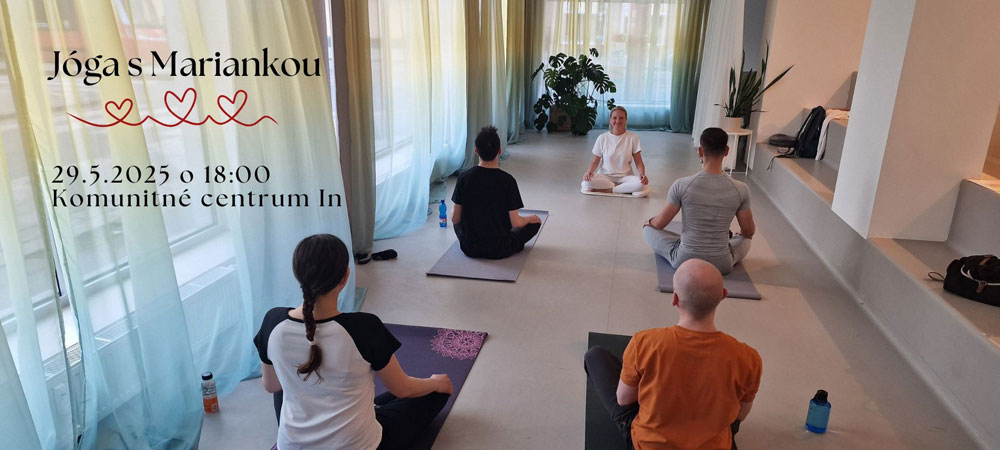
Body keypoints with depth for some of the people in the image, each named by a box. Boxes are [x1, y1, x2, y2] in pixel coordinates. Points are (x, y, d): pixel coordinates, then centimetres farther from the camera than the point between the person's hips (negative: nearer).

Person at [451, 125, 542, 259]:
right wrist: (529, 218, 9)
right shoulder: (507, 180, -16)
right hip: (500, 250, -2)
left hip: (469, 248, 2)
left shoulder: (464, 177, -11)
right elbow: (515, 223, -13)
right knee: (535, 221, 18)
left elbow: (455, 219, -4)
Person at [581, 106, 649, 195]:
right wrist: (589, 171, -18)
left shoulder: (632, 138, 0)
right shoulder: (602, 138, 1)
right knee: (586, 183, -33)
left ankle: (606, 189, -19)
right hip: (605, 176, 0)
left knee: (640, 184, -34)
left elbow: (639, 162, 0)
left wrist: (642, 174, -21)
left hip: (625, 177, 0)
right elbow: (595, 161, 4)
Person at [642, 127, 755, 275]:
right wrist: (741, 234, 27)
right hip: (722, 265, 3)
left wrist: (649, 221, 21)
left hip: (684, 261, -3)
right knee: (745, 239, 34)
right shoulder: (741, 189, -11)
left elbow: (660, 224, -4)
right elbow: (749, 232, 2)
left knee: (648, 229, 22)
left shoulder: (682, 185, -15)